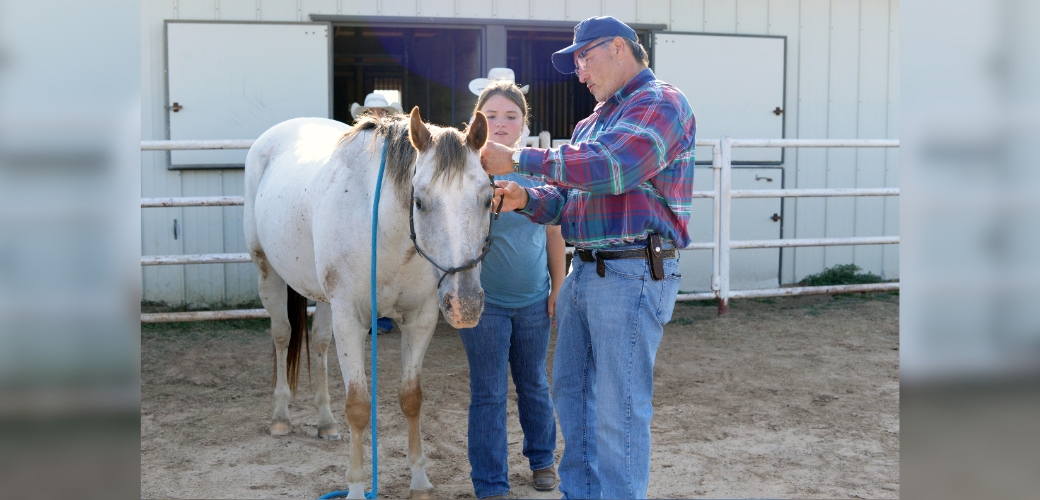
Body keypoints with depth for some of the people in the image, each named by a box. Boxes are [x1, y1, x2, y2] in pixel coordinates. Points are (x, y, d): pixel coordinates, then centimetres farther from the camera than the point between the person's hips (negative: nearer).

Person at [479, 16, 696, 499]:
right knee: (570, 392, 17)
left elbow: (608, 168, -24)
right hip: (583, 273, 9)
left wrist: (517, 159, -19)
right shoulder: (592, 122, 19)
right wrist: (527, 199, -2)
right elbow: (567, 199, 21)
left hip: (632, 276, -9)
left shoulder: (661, 103, -9)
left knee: (618, 410, -3)